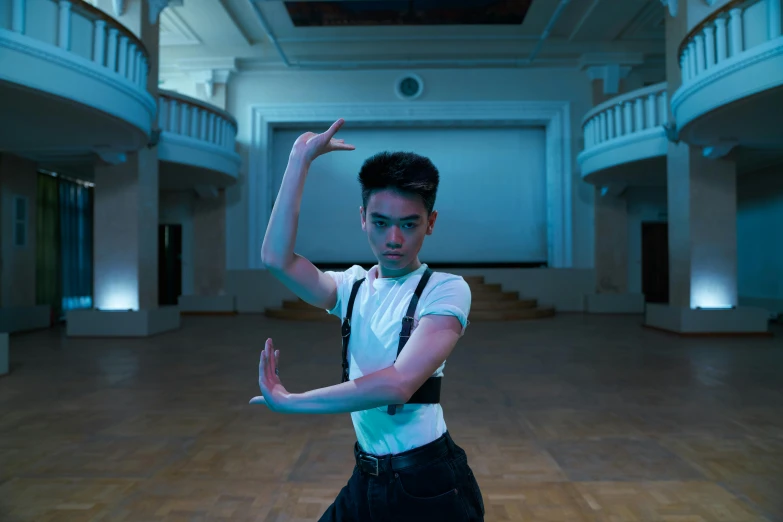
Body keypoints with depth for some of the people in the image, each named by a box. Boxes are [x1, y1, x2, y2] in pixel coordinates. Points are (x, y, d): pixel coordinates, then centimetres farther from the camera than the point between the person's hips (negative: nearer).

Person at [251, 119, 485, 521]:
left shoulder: (446, 290, -14)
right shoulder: (354, 287, 1)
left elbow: (399, 383, -24)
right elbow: (275, 259, -15)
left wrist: (287, 402, -18)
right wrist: (300, 157, -13)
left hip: (428, 485, -5)